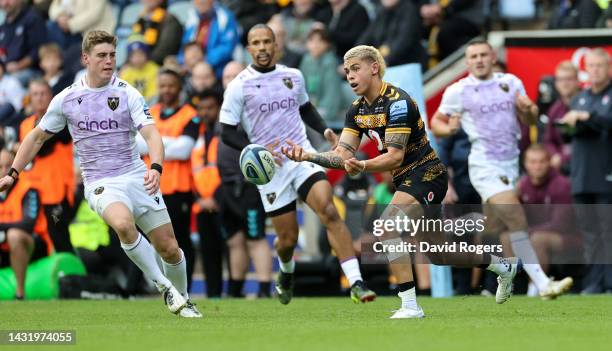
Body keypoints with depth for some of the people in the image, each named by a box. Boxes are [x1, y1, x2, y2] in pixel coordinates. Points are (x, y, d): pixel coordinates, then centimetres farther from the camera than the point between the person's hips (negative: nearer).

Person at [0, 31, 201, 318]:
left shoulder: (127, 94, -2)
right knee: (123, 223, -34)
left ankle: (181, 300, 27)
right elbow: (37, 136, 18)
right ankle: (164, 287, -19)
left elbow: (152, 135, -12)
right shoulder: (66, 99, 3)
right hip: (100, 183, -1)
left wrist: (156, 168, -31)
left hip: (136, 176, 1)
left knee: (169, 248, -3)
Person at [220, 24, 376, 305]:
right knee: (288, 238, 2)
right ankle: (286, 272, 40)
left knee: (329, 212, -21)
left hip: (303, 156, 2)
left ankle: (356, 283, -26)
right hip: (271, 167, -2)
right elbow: (228, 133, -3)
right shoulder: (239, 86, -4)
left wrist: (325, 131, 9)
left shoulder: (293, 76, 8)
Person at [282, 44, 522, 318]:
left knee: (387, 226, -28)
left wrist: (363, 166, -44)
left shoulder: (397, 102, -20)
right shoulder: (357, 109, 5)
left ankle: (410, 306, -28)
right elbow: (343, 154, -2)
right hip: (407, 180, 10)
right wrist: (308, 156, -18)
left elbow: (395, 156, -26)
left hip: (426, 174, -10)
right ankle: (504, 266, 40)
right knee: (436, 253, 18)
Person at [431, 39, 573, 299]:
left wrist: (528, 110, -9)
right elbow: (436, 122, 7)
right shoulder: (458, 91, -1)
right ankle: (543, 284, -23)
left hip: (510, 163, 5)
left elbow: (529, 121, 15)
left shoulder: (511, 82, 10)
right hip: (484, 166, -5)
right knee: (516, 219, -19)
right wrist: (448, 129, -16)